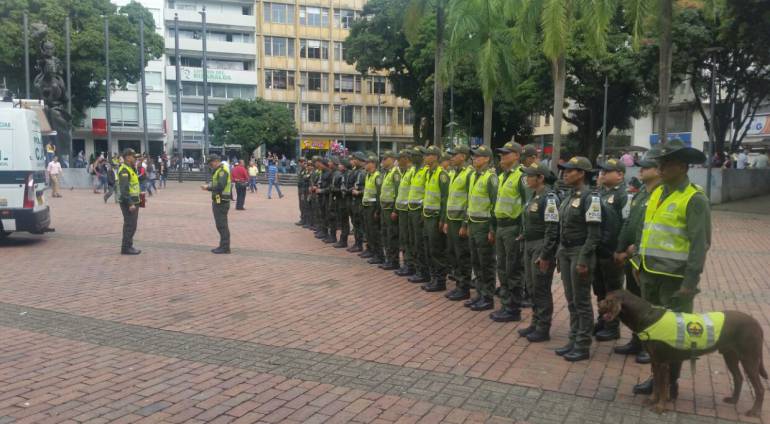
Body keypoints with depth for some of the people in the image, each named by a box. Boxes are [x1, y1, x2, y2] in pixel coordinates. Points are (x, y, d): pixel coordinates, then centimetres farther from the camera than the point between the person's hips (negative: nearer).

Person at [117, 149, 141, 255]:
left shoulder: (130, 169, 16)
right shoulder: (124, 170, -17)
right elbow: (124, 189, -24)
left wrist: (138, 192, 17)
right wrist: (130, 203, -26)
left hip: (133, 202, 10)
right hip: (129, 203, -10)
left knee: (131, 225, 15)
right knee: (130, 225, -6)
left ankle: (128, 246, 23)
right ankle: (126, 248, 0)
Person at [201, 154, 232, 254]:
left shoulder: (223, 171, -16)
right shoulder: (218, 171, 17)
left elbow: (220, 187, -24)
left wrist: (208, 187, -15)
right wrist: (208, 186, 6)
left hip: (222, 202, -11)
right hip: (218, 202, 11)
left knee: (222, 225, -7)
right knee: (220, 225, 15)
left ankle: (225, 247, -2)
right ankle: (223, 246, 22)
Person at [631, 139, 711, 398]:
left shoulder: (694, 199, -12)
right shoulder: (657, 193, 10)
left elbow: (700, 244, -15)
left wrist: (691, 281, -18)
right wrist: (640, 265, 14)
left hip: (675, 277, -7)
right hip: (651, 273, 7)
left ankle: (671, 384, 20)